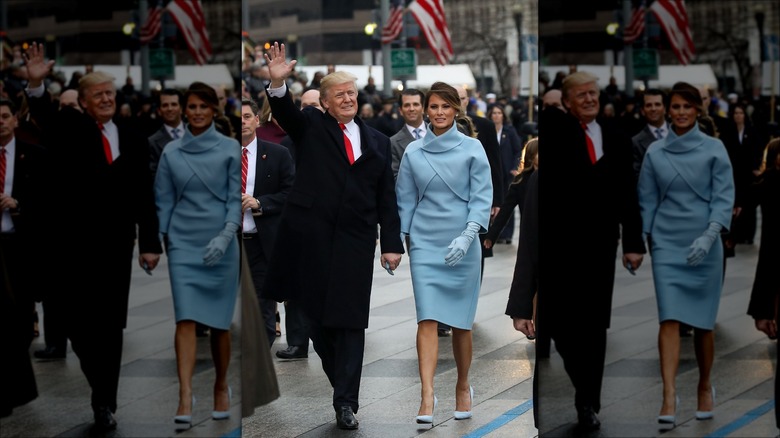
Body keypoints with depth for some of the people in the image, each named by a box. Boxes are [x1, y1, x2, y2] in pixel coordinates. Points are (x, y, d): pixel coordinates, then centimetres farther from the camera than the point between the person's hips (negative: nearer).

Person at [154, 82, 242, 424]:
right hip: (182, 244, 1)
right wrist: (159, 244, 6)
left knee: (219, 321, 8)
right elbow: (164, 202, 9)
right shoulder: (171, 152, 6)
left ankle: (221, 388, 28)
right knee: (186, 319, -11)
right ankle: (185, 397, -17)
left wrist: (226, 236, -18)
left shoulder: (230, 149, 0)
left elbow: (237, 198, -4)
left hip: (220, 245, -1)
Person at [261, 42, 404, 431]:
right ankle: (340, 382, 18)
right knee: (318, 314, 3)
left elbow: (386, 198, 11)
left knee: (351, 320, -3)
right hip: (311, 236, -1)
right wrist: (278, 83, -33)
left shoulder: (376, 142, 15)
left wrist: (392, 244, 3)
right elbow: (286, 114, -12)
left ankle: (346, 401, -2)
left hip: (355, 239, 1)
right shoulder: (310, 126, 10)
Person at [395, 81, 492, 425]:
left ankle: (463, 388, 27)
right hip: (424, 243, 1)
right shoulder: (413, 152, 5)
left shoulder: (472, 149, -1)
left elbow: (482, 197, -5)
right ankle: (427, 397, -16)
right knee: (427, 320, -10)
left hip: (462, 245, -1)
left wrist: (467, 235, -18)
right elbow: (405, 200, 11)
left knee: (460, 322, 7)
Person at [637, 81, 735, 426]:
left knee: (702, 322, 8)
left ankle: (705, 387, 29)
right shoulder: (655, 152, 5)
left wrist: (709, 235, -20)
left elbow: (724, 197, -6)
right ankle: (669, 397, -17)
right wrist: (646, 243, 9)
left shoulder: (714, 149, -1)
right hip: (666, 244, 1)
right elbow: (647, 201, 10)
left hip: (704, 245, -1)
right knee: (669, 320, -11)